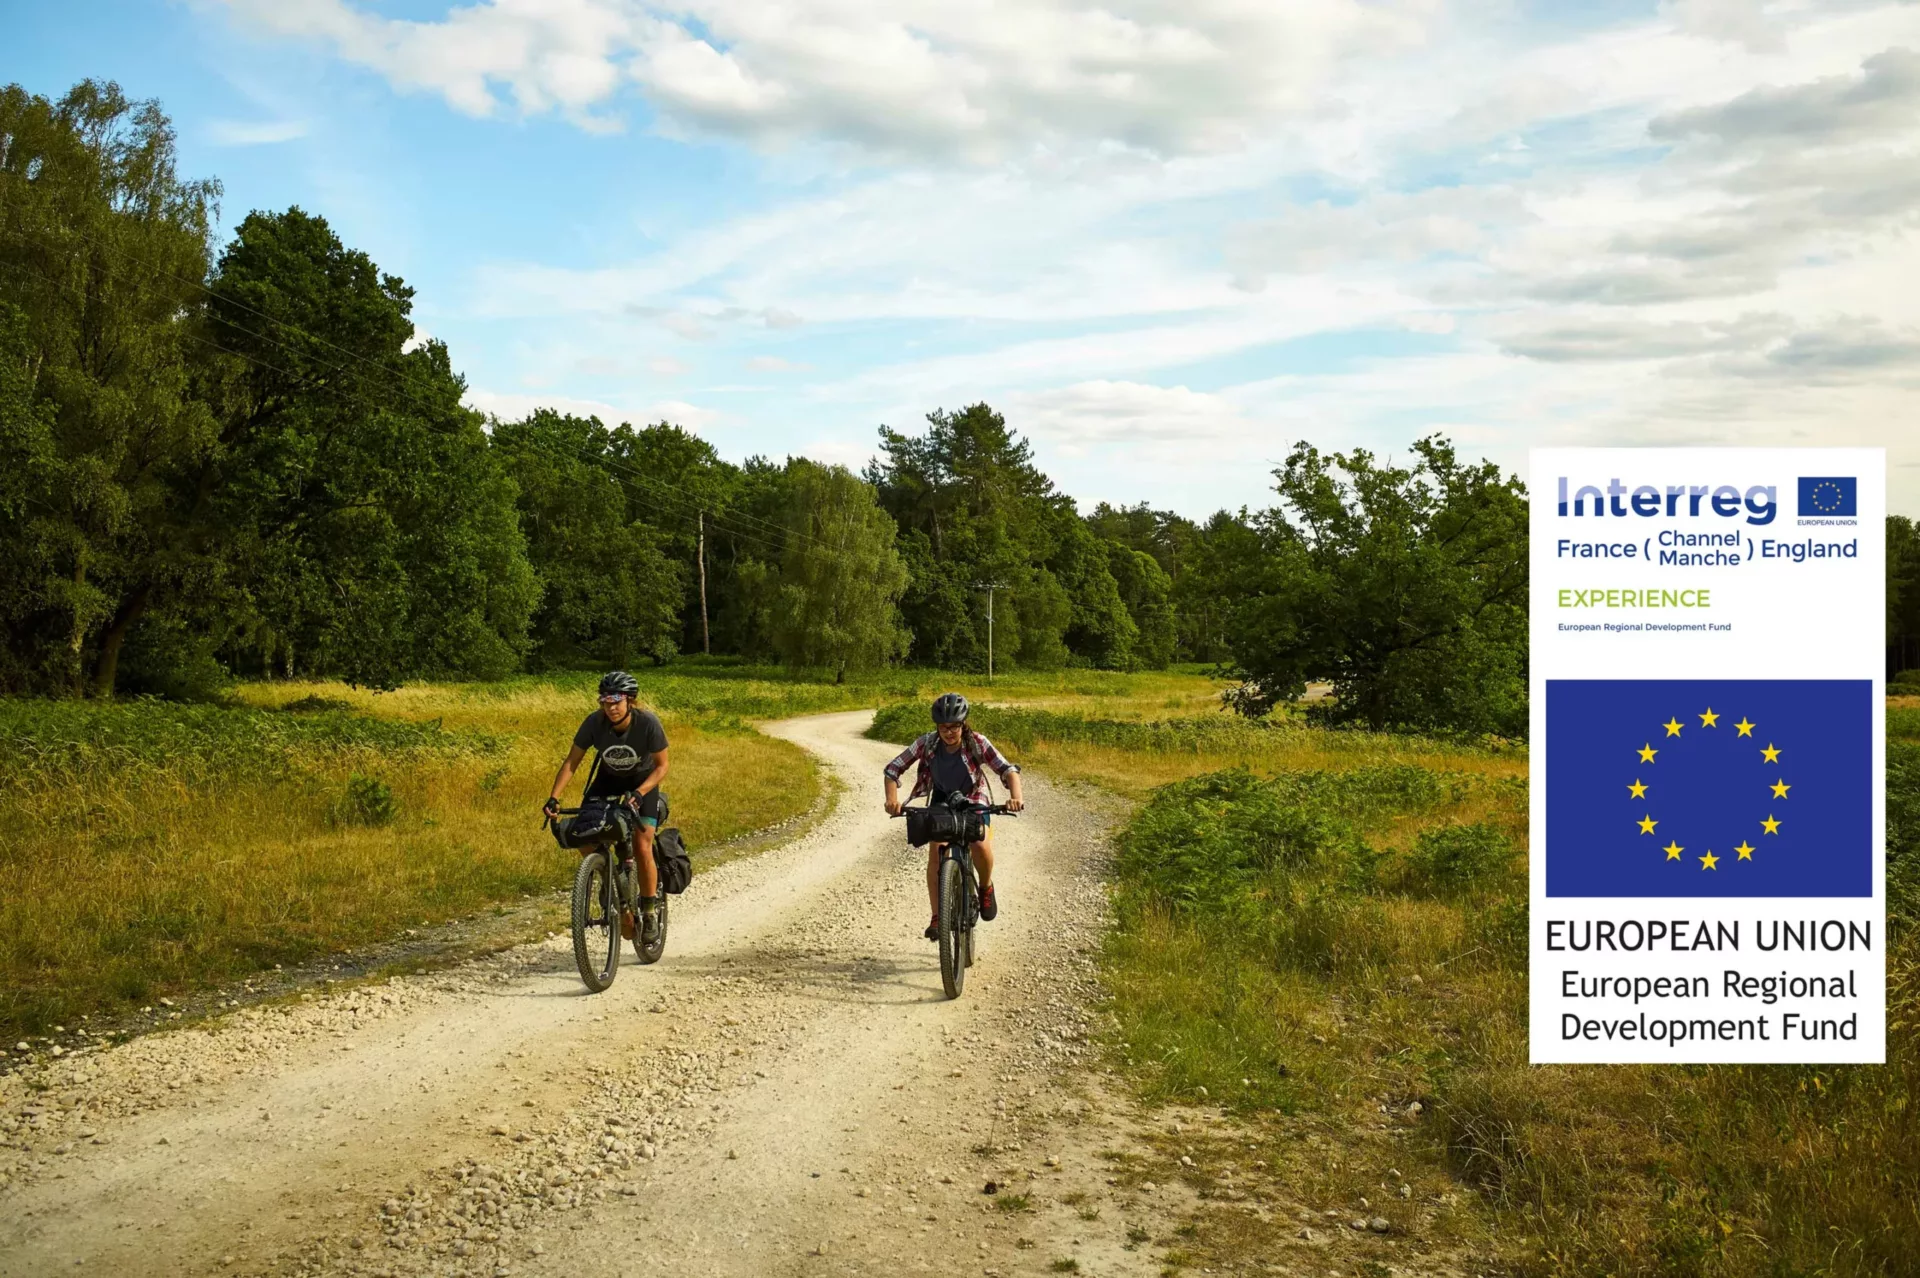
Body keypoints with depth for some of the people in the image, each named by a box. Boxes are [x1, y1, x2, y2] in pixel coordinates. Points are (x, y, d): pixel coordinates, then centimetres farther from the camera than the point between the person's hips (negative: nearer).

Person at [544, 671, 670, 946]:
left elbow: (661, 766, -21)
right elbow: (572, 761, -18)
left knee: (642, 848, -16)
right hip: (608, 778, 3)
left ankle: (650, 909, 2)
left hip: (644, 781, -3)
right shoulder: (594, 722, -25)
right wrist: (554, 797, -30)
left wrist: (638, 794, -35)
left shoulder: (648, 723, -30)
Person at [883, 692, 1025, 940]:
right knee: (935, 853, -18)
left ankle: (986, 888, 5)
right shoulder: (927, 743, -23)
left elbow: (1007, 769, -34)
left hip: (973, 799, -2)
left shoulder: (976, 743, -27)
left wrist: (1015, 797, -54)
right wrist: (892, 799, -39)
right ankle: (937, 918, -10)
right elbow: (894, 768, -21)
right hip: (942, 799, 2)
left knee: (981, 846, -27)